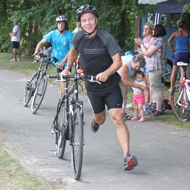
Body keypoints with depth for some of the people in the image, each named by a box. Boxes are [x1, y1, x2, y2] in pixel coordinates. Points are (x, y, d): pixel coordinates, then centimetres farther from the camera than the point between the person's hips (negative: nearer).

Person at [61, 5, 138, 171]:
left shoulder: (106, 38, -17)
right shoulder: (79, 37, -5)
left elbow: (118, 61, -20)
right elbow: (74, 51, 19)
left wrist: (106, 73, -36)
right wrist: (67, 68, 17)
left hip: (111, 85, -3)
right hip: (92, 86, 3)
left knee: (118, 118, -16)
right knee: (100, 119, 13)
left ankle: (127, 157, -19)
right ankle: (95, 120, 53)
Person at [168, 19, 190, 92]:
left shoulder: (175, 33, -2)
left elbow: (169, 41, -15)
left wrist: (172, 49, -7)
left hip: (178, 53, -1)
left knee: (174, 71, 8)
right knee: (183, 72, 5)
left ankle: (171, 88, 10)